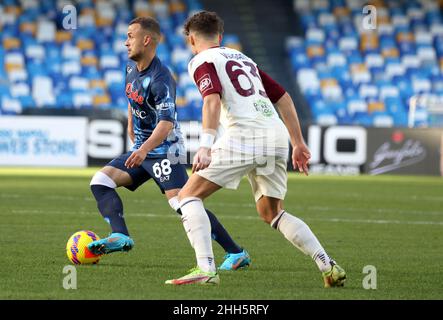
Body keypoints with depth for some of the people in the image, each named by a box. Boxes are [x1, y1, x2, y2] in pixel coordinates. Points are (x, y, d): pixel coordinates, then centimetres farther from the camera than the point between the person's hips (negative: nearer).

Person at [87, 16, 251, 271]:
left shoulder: (160, 79, -21)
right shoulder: (132, 69, 6)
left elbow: (166, 123, -31)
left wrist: (144, 149, -44)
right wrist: (131, 129, 31)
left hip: (165, 150, -9)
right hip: (141, 149, 9)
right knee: (100, 181, -4)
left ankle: (237, 254, -15)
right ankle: (121, 236, -17)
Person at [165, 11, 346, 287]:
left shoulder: (202, 61, 7)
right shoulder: (243, 58, 29)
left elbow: (213, 99, -13)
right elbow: (283, 98, 26)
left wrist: (205, 146, -25)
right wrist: (298, 143, 29)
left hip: (244, 135, -7)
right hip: (277, 135, 7)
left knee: (189, 195, 3)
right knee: (272, 213, 21)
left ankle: (205, 268, -15)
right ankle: (328, 266, 8)